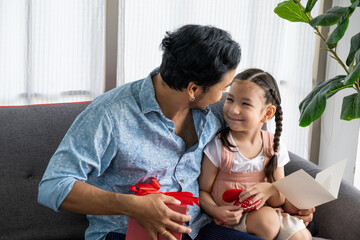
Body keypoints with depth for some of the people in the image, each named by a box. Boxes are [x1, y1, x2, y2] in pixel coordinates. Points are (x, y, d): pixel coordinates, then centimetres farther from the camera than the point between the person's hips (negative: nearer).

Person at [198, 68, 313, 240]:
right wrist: (216, 211, -28)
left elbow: (280, 201, 4)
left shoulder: (275, 147, 0)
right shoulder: (218, 146, -10)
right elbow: (203, 190, -7)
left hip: (261, 211, 3)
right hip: (229, 218, -3)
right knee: (268, 219, -30)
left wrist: (270, 189, -20)